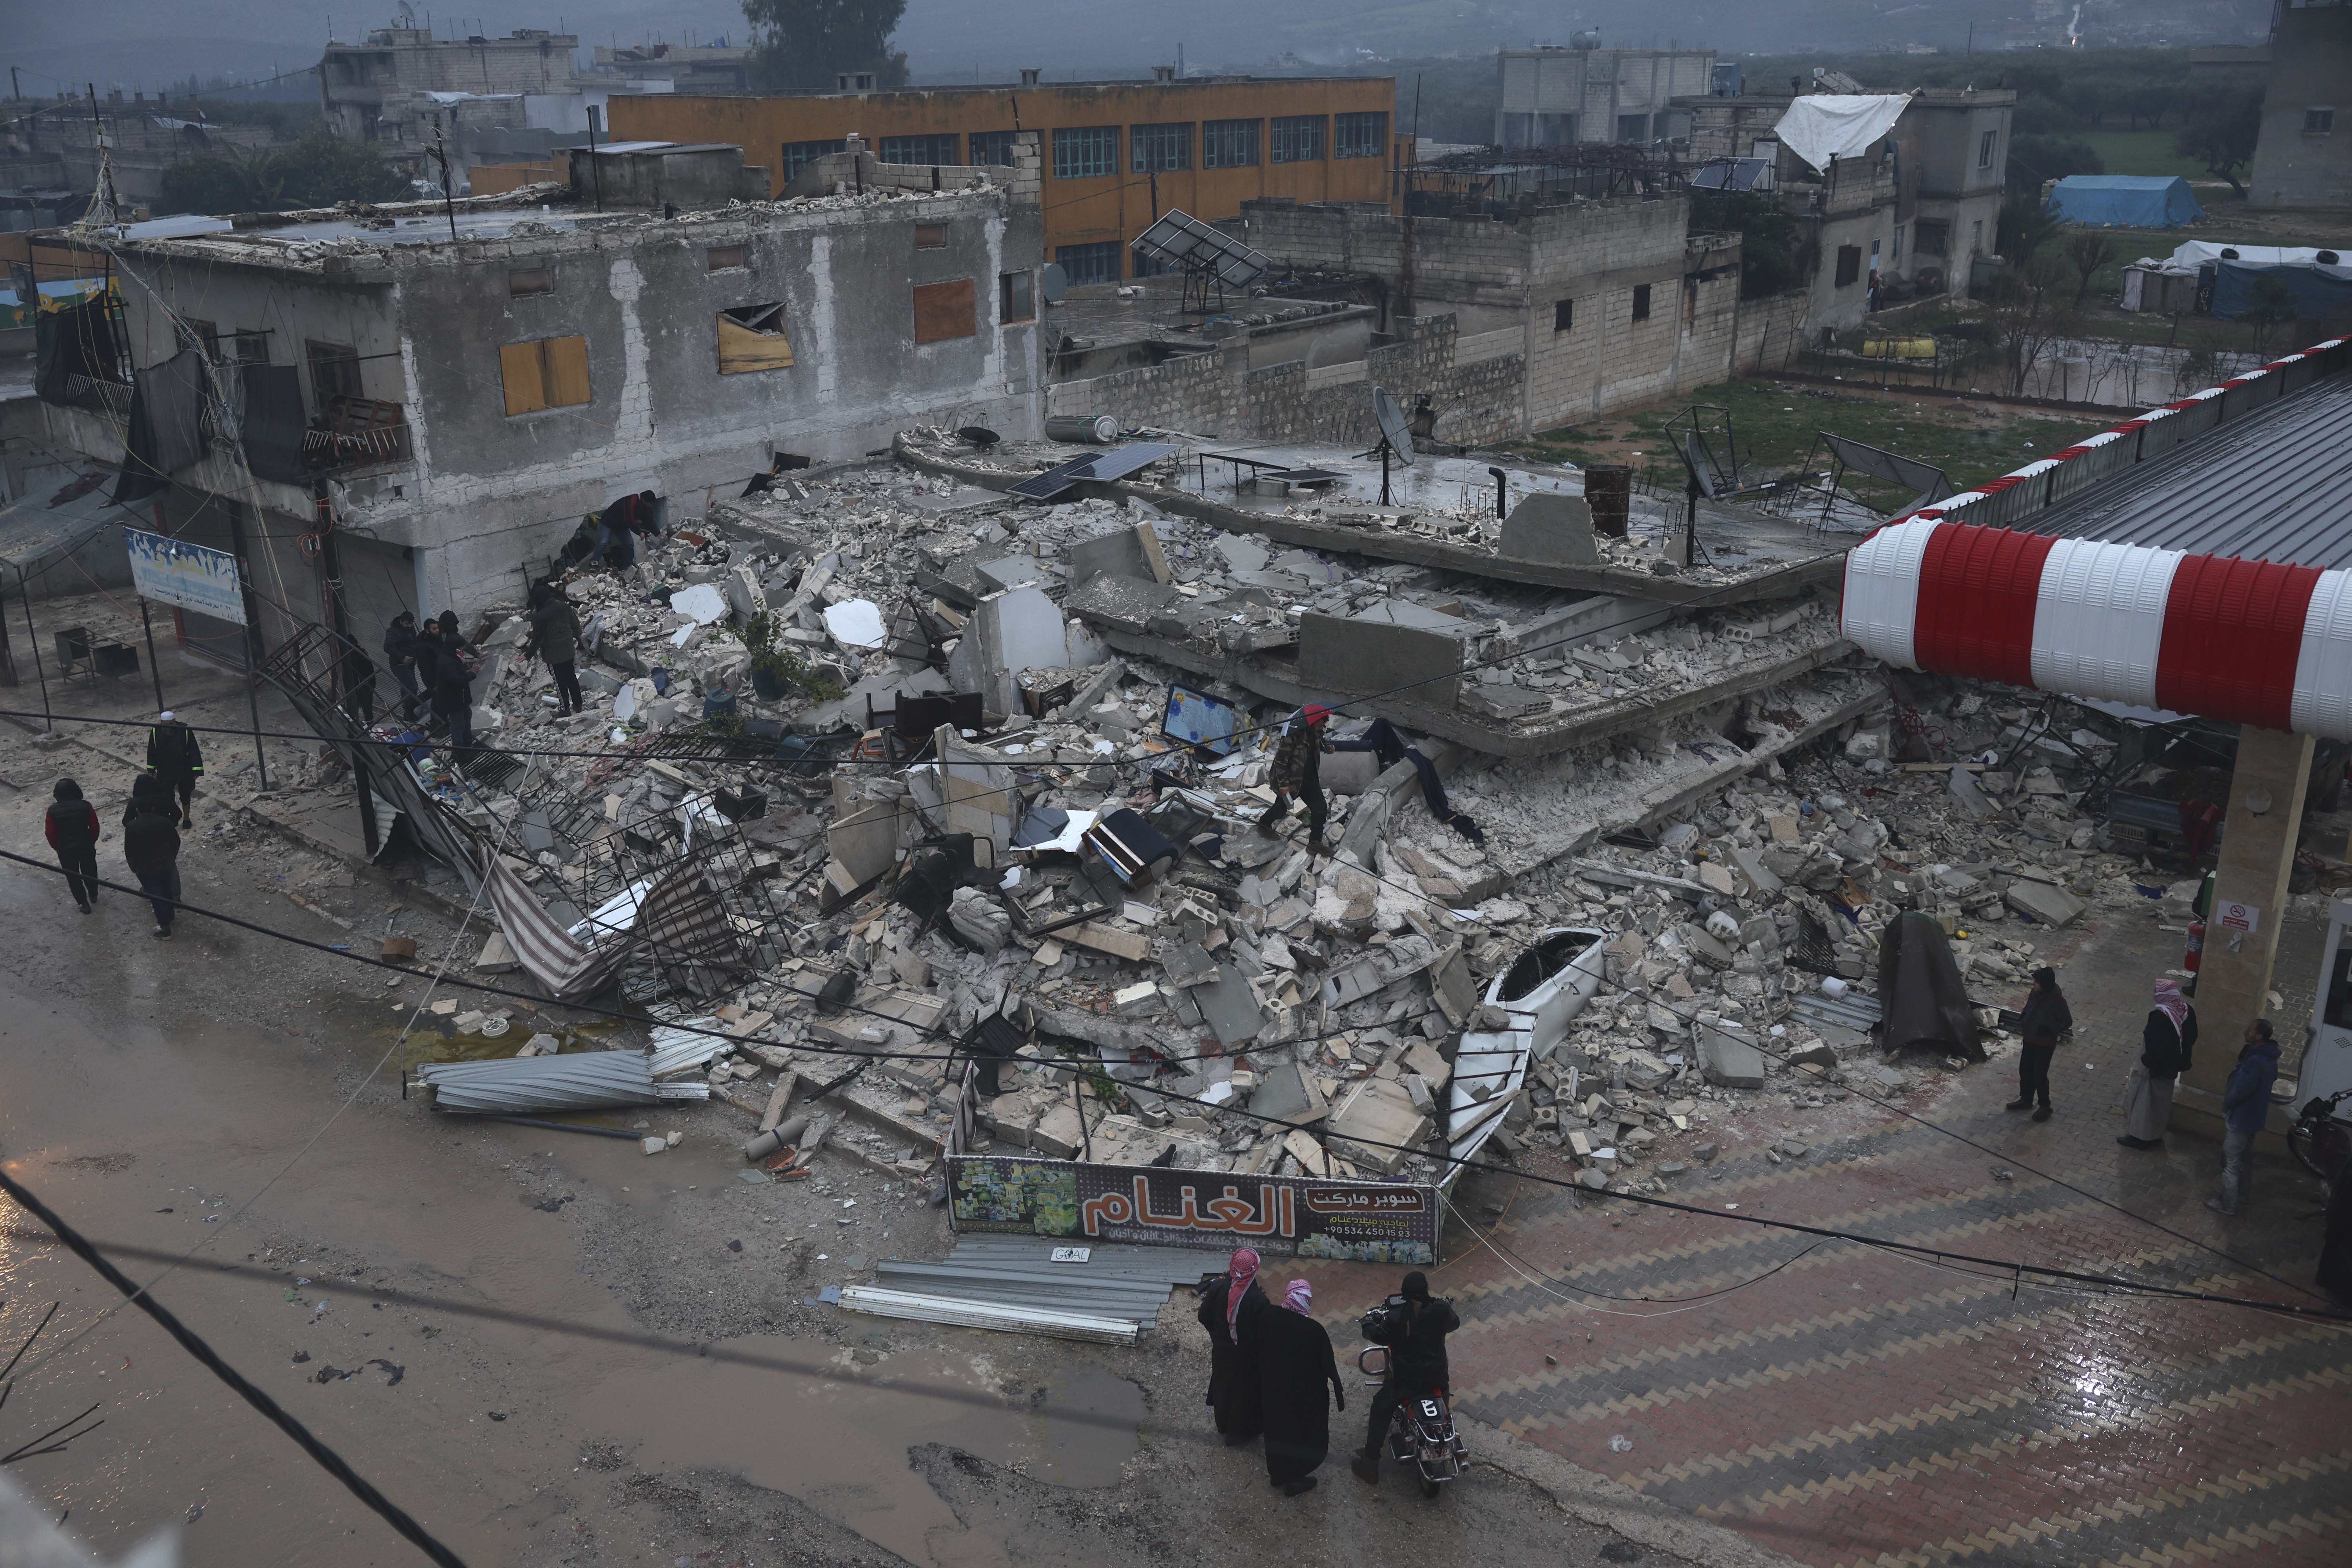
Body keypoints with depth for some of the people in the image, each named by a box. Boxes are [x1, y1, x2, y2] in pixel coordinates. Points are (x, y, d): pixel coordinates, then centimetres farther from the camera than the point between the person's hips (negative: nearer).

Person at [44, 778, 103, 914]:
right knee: (90, 871, 22)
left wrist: (56, 847, 6)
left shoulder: (53, 810, -14)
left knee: (73, 876, 14)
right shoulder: (85, 806, -15)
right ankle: (93, 895, 42)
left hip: (65, 849, -1)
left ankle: (83, 904, 19)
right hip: (86, 846, 1)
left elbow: (50, 833, -9)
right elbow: (95, 827, -9)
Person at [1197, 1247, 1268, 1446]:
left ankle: (1223, 1424, 51)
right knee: (1243, 1390, 21)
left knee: (1223, 1385, 28)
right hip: (1246, 1355, -3)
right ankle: (1237, 1433, 39)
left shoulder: (1218, 1288, -21)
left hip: (1221, 1350, 3)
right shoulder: (1259, 1299, -31)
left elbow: (1204, 1318, -9)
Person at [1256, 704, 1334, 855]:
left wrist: (1326, 746, -4)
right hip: (1292, 780, -7)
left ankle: (1315, 843, 12)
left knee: (1320, 809, 3)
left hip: (1310, 779, 7)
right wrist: (1283, 783, -23)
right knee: (1282, 807, 15)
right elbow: (1280, 759, -25)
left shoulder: (1315, 732, -6)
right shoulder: (1294, 735, -30)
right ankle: (1263, 826, 43)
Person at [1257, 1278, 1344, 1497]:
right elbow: (1328, 1366, -19)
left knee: (1277, 1429, 27)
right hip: (1305, 1395, -4)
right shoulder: (1314, 1331, -32)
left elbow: (1260, 1352, -3)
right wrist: (1339, 1390, -3)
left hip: (1273, 1389, 4)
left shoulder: (1267, 1318, -20)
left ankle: (1276, 1472, 47)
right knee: (1302, 1433, 20)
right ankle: (1293, 1480, 36)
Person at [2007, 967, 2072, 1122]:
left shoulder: (2056, 1000, -25)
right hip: (2030, 1039, 7)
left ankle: (2045, 1106, 22)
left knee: (2040, 1075, 2)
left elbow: (2067, 1022, -18)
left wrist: (2048, 1030, -27)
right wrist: (2023, 1018, -3)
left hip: (2045, 1044, -7)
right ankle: (2026, 1099, 37)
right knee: (2025, 1071, 18)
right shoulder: (2036, 993, -5)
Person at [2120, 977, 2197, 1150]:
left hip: (2155, 1067, -8)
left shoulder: (2161, 1016, -31)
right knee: (2161, 1102, 22)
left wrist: (2144, 1065, -17)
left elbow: (2157, 1048, -30)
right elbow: (2191, 1038, 8)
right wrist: (2179, 1055, 19)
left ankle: (2140, 1137, 17)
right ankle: (2156, 1136, 35)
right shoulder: (2186, 1010, -5)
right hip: (2170, 1066, 8)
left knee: (2143, 1100, 8)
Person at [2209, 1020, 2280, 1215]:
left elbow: (2239, 1092, -28)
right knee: (2246, 1157, 25)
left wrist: (2226, 1102, -8)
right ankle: (2243, 1193, 41)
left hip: (2241, 1118, -10)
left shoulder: (2255, 1063, -32)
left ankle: (2227, 1204, 12)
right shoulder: (2269, 1056, 0)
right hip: (2254, 1116, 10)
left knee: (2231, 1162, 2)